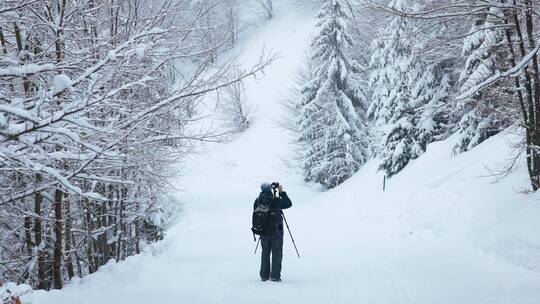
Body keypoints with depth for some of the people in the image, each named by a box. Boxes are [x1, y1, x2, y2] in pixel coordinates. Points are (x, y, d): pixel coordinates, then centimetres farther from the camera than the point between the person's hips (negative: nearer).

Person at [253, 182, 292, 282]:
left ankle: (264, 275, 18)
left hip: (263, 232, 4)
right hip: (276, 232, -4)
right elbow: (289, 203, 0)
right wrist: (282, 192, 5)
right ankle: (275, 276, 3)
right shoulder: (276, 201, -14)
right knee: (277, 253, 5)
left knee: (265, 253, 16)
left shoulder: (257, 201, -2)